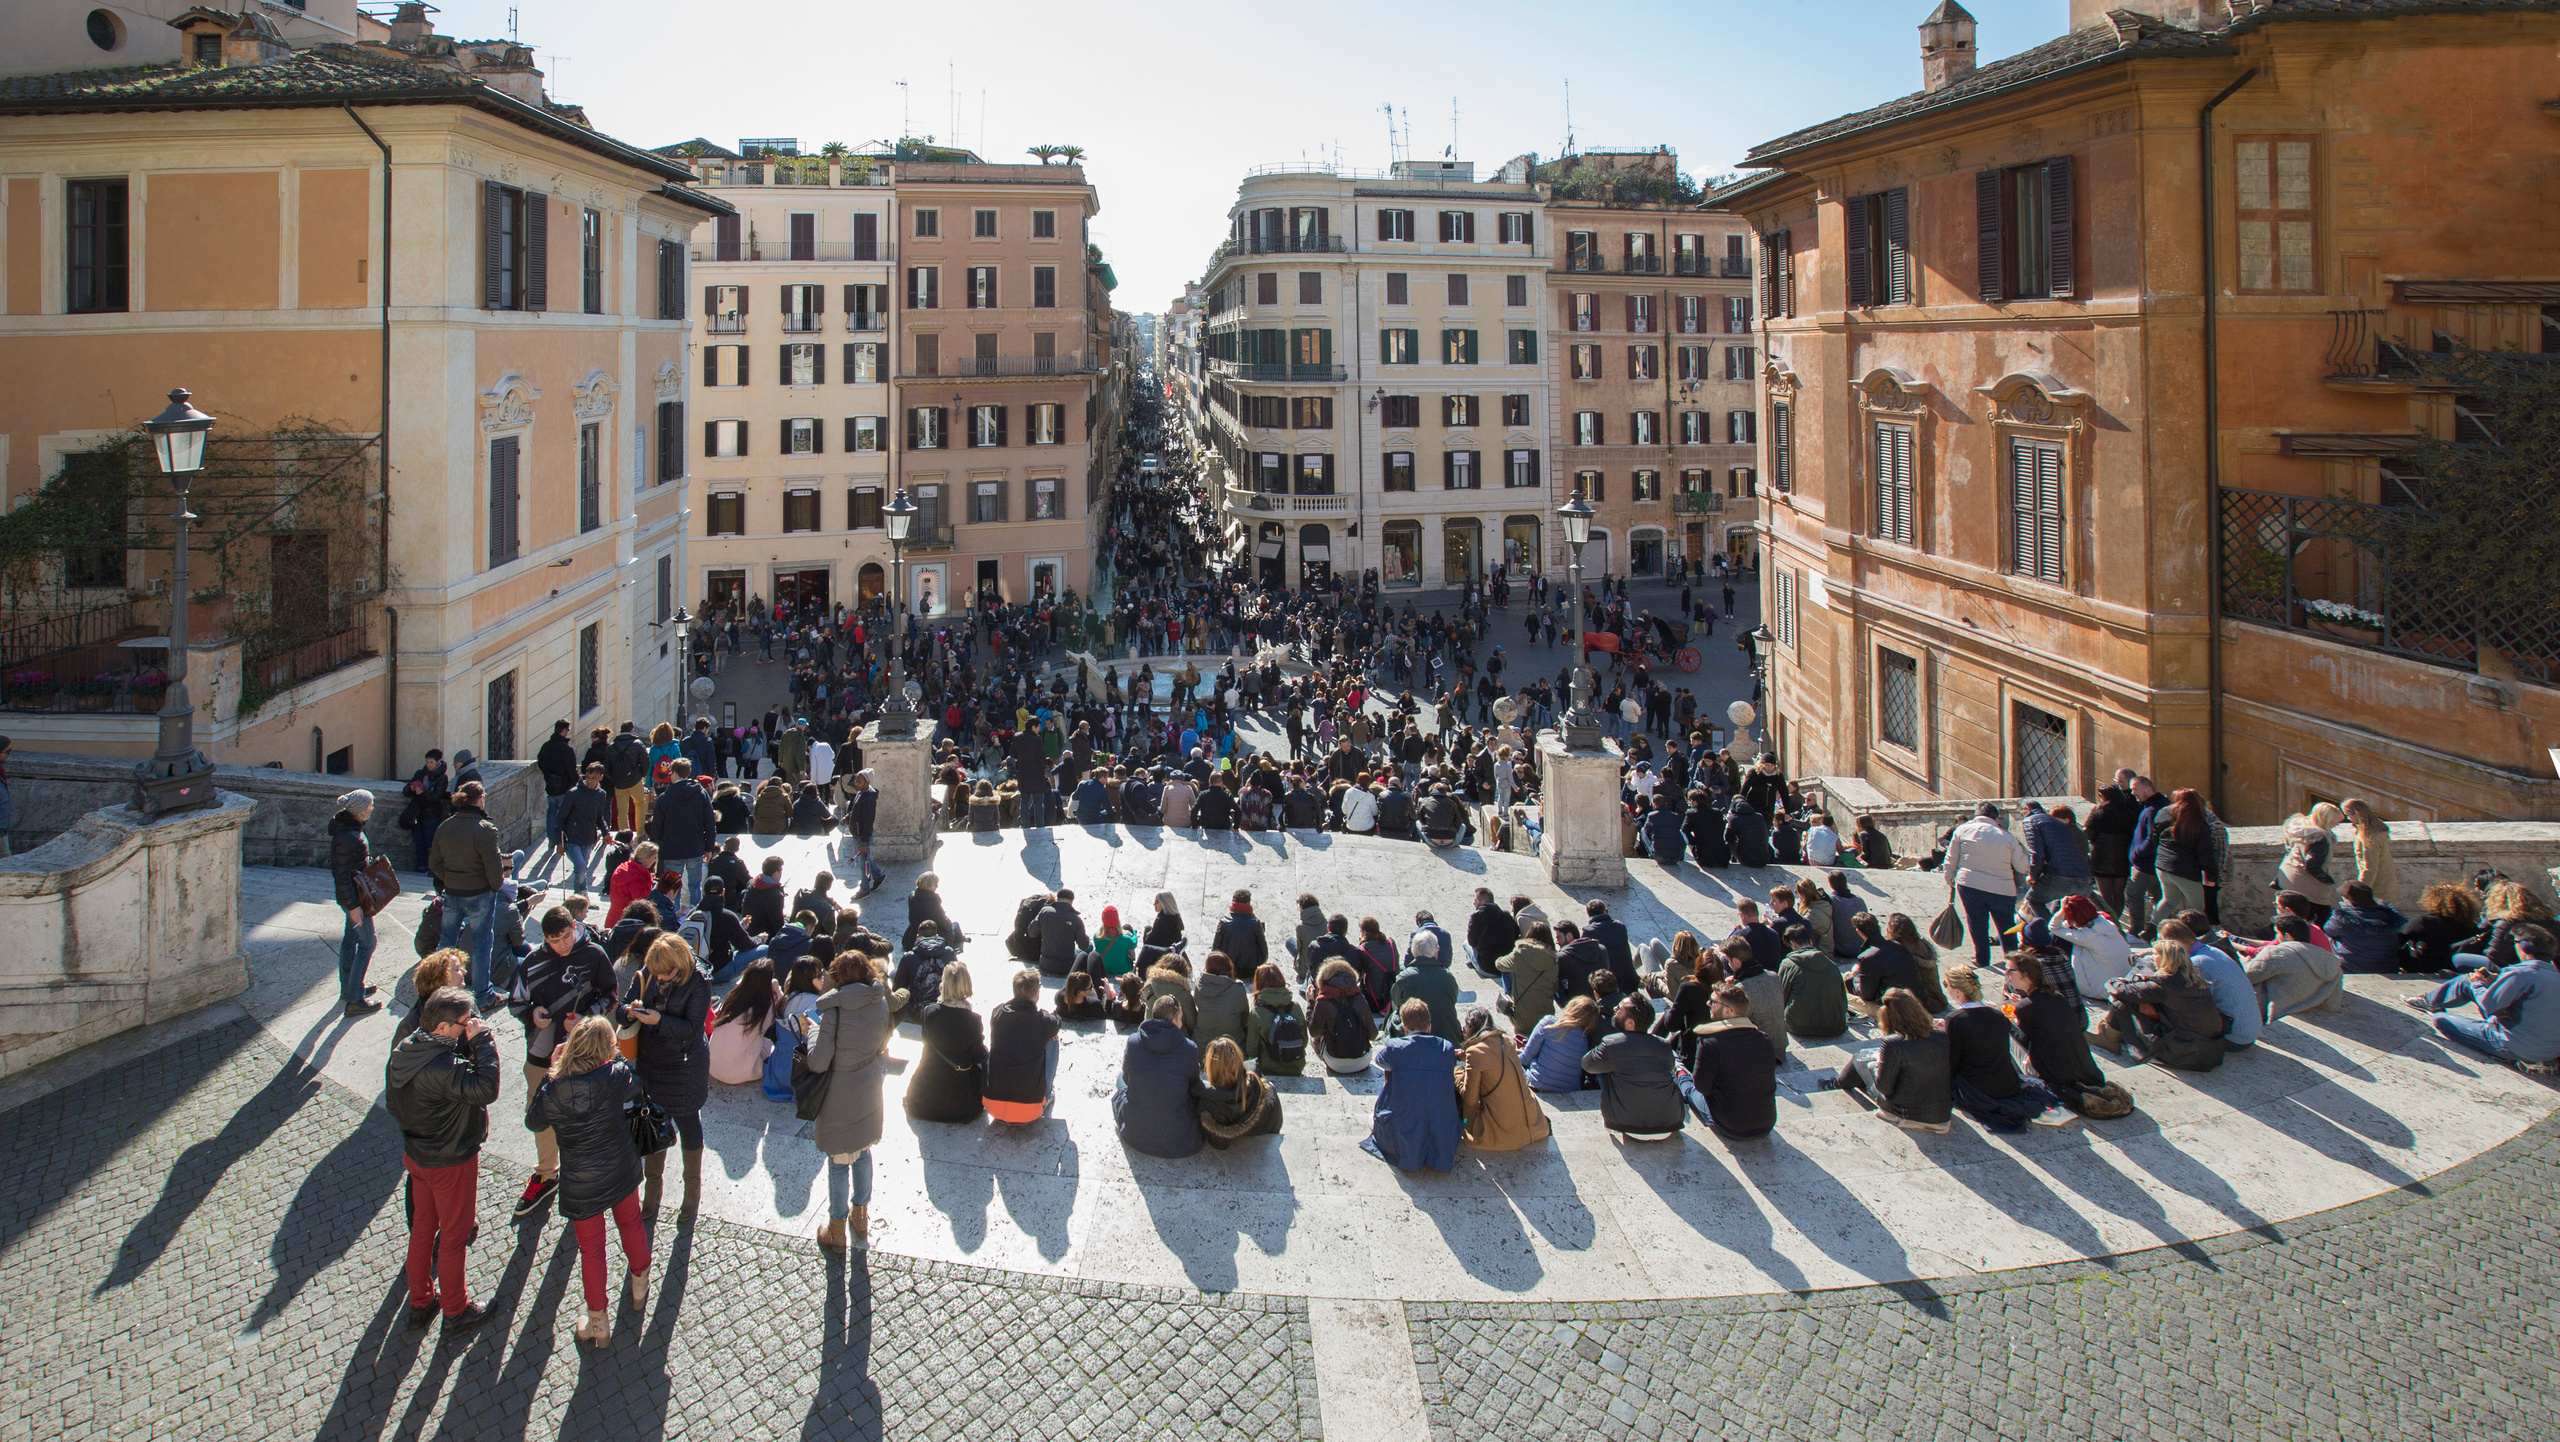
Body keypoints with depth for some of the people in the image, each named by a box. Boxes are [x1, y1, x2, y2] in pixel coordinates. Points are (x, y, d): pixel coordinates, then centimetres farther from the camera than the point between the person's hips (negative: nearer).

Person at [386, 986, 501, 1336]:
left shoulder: (404, 1051, -7)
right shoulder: (442, 1068, -34)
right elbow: (485, 1089, -41)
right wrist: (483, 1041, -35)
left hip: (416, 1154, 8)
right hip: (451, 1162, -8)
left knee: (422, 1227, 23)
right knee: (453, 1235, 11)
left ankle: (420, 1301, 40)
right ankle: (455, 1311, 28)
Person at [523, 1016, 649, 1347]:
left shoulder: (553, 1091, -23)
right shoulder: (615, 1076, -20)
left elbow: (533, 1122, -2)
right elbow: (634, 1086, 5)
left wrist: (550, 1073, -4)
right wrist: (615, 1057, 12)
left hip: (581, 1181, -2)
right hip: (621, 1168, 2)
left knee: (591, 1248, 12)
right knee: (630, 1223, 27)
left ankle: (599, 1324, 25)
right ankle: (640, 1288, 50)